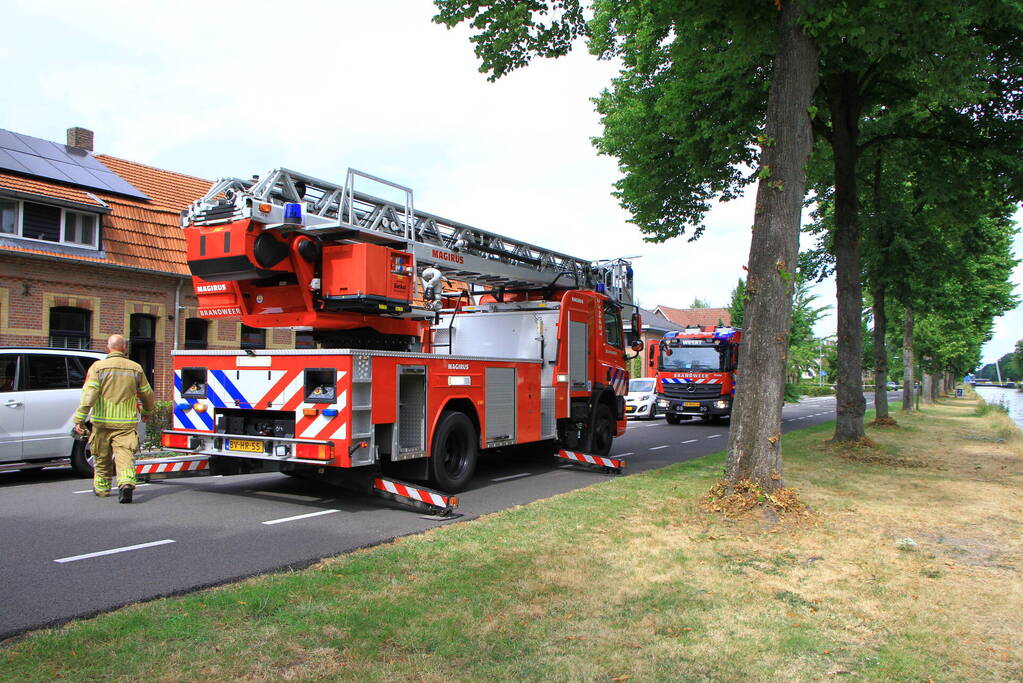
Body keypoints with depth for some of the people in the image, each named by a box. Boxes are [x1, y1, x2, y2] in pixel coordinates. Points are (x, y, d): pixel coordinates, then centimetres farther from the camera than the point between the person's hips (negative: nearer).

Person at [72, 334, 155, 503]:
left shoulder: (98, 367, -2)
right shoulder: (135, 368, 5)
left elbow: (89, 394, -11)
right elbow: (147, 394, 14)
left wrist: (80, 419, -11)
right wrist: (147, 412, 32)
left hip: (103, 422, 0)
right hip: (127, 422, 0)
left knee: (102, 457, 15)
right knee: (125, 454, -5)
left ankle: (101, 487, 29)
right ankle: (126, 482, -28)